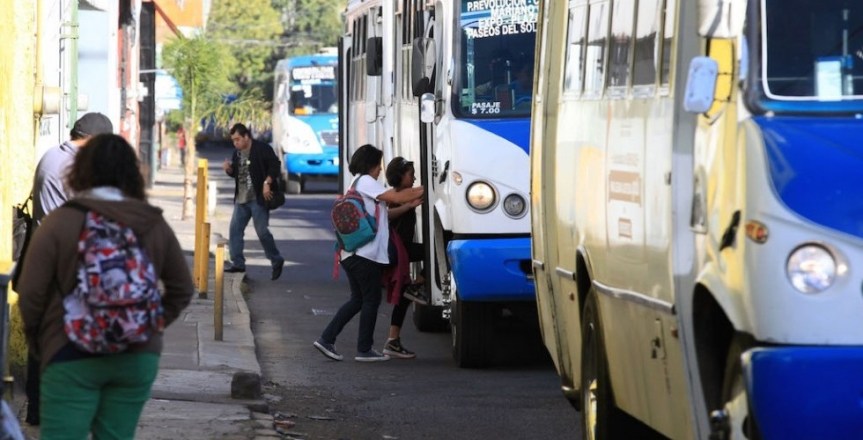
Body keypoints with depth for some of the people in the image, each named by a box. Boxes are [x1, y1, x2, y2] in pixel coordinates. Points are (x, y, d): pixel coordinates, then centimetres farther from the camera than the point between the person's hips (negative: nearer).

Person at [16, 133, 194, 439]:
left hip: (72, 359, -4)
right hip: (138, 357, 4)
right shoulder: (155, 225, 3)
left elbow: (30, 292, -8)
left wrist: (36, 339, 7)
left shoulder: (60, 221, -9)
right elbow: (182, 289, 11)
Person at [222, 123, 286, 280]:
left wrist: (267, 183, -21)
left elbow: (275, 165, -13)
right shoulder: (237, 153, 13)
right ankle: (238, 263, 7)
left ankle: (276, 261, 10)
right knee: (234, 230, 2)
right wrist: (229, 169, 0)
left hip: (258, 199, -8)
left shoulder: (262, 149, -9)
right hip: (241, 199, 8)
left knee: (262, 231, -7)